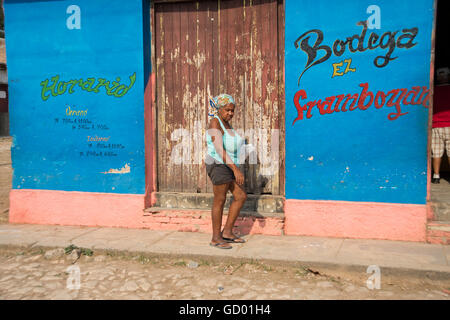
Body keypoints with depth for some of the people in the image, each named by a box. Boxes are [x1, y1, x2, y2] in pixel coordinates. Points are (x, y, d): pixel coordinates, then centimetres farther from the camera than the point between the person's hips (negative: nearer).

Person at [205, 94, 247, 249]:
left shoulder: (226, 123, 14)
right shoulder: (215, 123, -15)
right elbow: (219, 149, -24)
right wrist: (236, 169, -29)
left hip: (228, 166, 9)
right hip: (219, 165, -9)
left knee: (241, 197, 8)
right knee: (220, 201, -2)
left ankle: (227, 232, 15)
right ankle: (215, 238, 10)